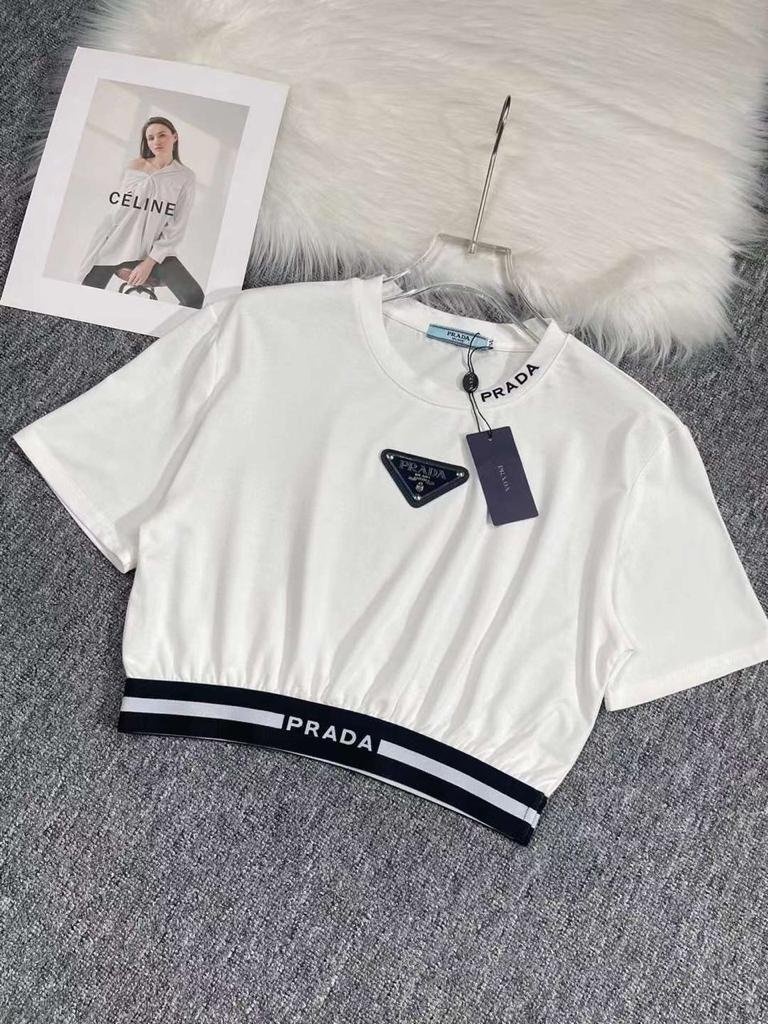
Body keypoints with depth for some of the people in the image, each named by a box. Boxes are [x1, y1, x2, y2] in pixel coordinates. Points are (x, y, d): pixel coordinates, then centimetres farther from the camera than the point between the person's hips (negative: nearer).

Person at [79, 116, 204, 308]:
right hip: (115, 242, 1)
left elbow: (176, 228, -3)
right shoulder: (135, 166, 4)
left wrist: (149, 263, -13)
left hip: (153, 249, -1)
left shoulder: (185, 177, 0)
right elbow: (117, 208, 3)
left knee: (194, 297, -22)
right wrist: (120, 264, -6)